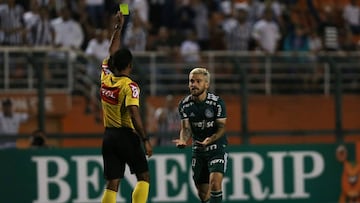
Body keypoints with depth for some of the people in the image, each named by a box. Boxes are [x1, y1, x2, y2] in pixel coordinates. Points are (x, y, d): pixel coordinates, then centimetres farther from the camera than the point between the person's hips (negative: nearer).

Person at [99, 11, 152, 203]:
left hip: (109, 136, 6)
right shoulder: (129, 86, -13)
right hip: (127, 136, -6)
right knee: (143, 178, 5)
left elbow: (112, 52, 20)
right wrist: (145, 140, -17)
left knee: (112, 185, 4)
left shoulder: (106, 78, 5)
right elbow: (135, 116, -21)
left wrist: (118, 27, 26)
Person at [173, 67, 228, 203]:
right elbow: (186, 128, -5)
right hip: (198, 150, 4)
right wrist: (183, 140, -29)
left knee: (215, 183, -24)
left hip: (217, 147, -4)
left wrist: (210, 140, -34)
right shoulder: (184, 104, -3)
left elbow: (221, 128, -14)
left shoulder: (217, 102, -13)